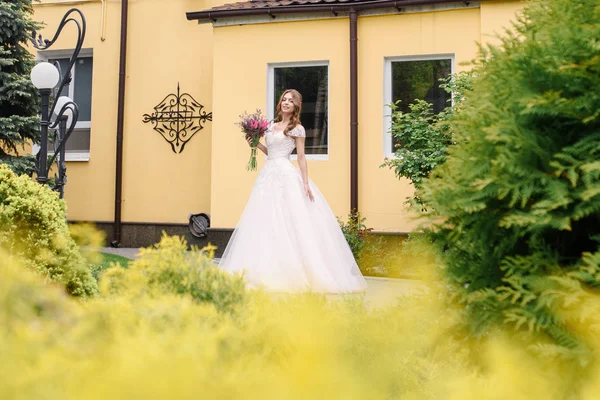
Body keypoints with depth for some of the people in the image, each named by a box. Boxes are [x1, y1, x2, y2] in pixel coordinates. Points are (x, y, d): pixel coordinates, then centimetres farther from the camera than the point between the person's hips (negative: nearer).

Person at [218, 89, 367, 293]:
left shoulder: (297, 128, 0)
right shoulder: (272, 125, 18)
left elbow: (301, 157, -4)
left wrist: (305, 183, -10)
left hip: (286, 175, -7)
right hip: (269, 175, 7)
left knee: (289, 221, -9)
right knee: (266, 221, 2)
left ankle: (294, 271, -3)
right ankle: (269, 270, 7)